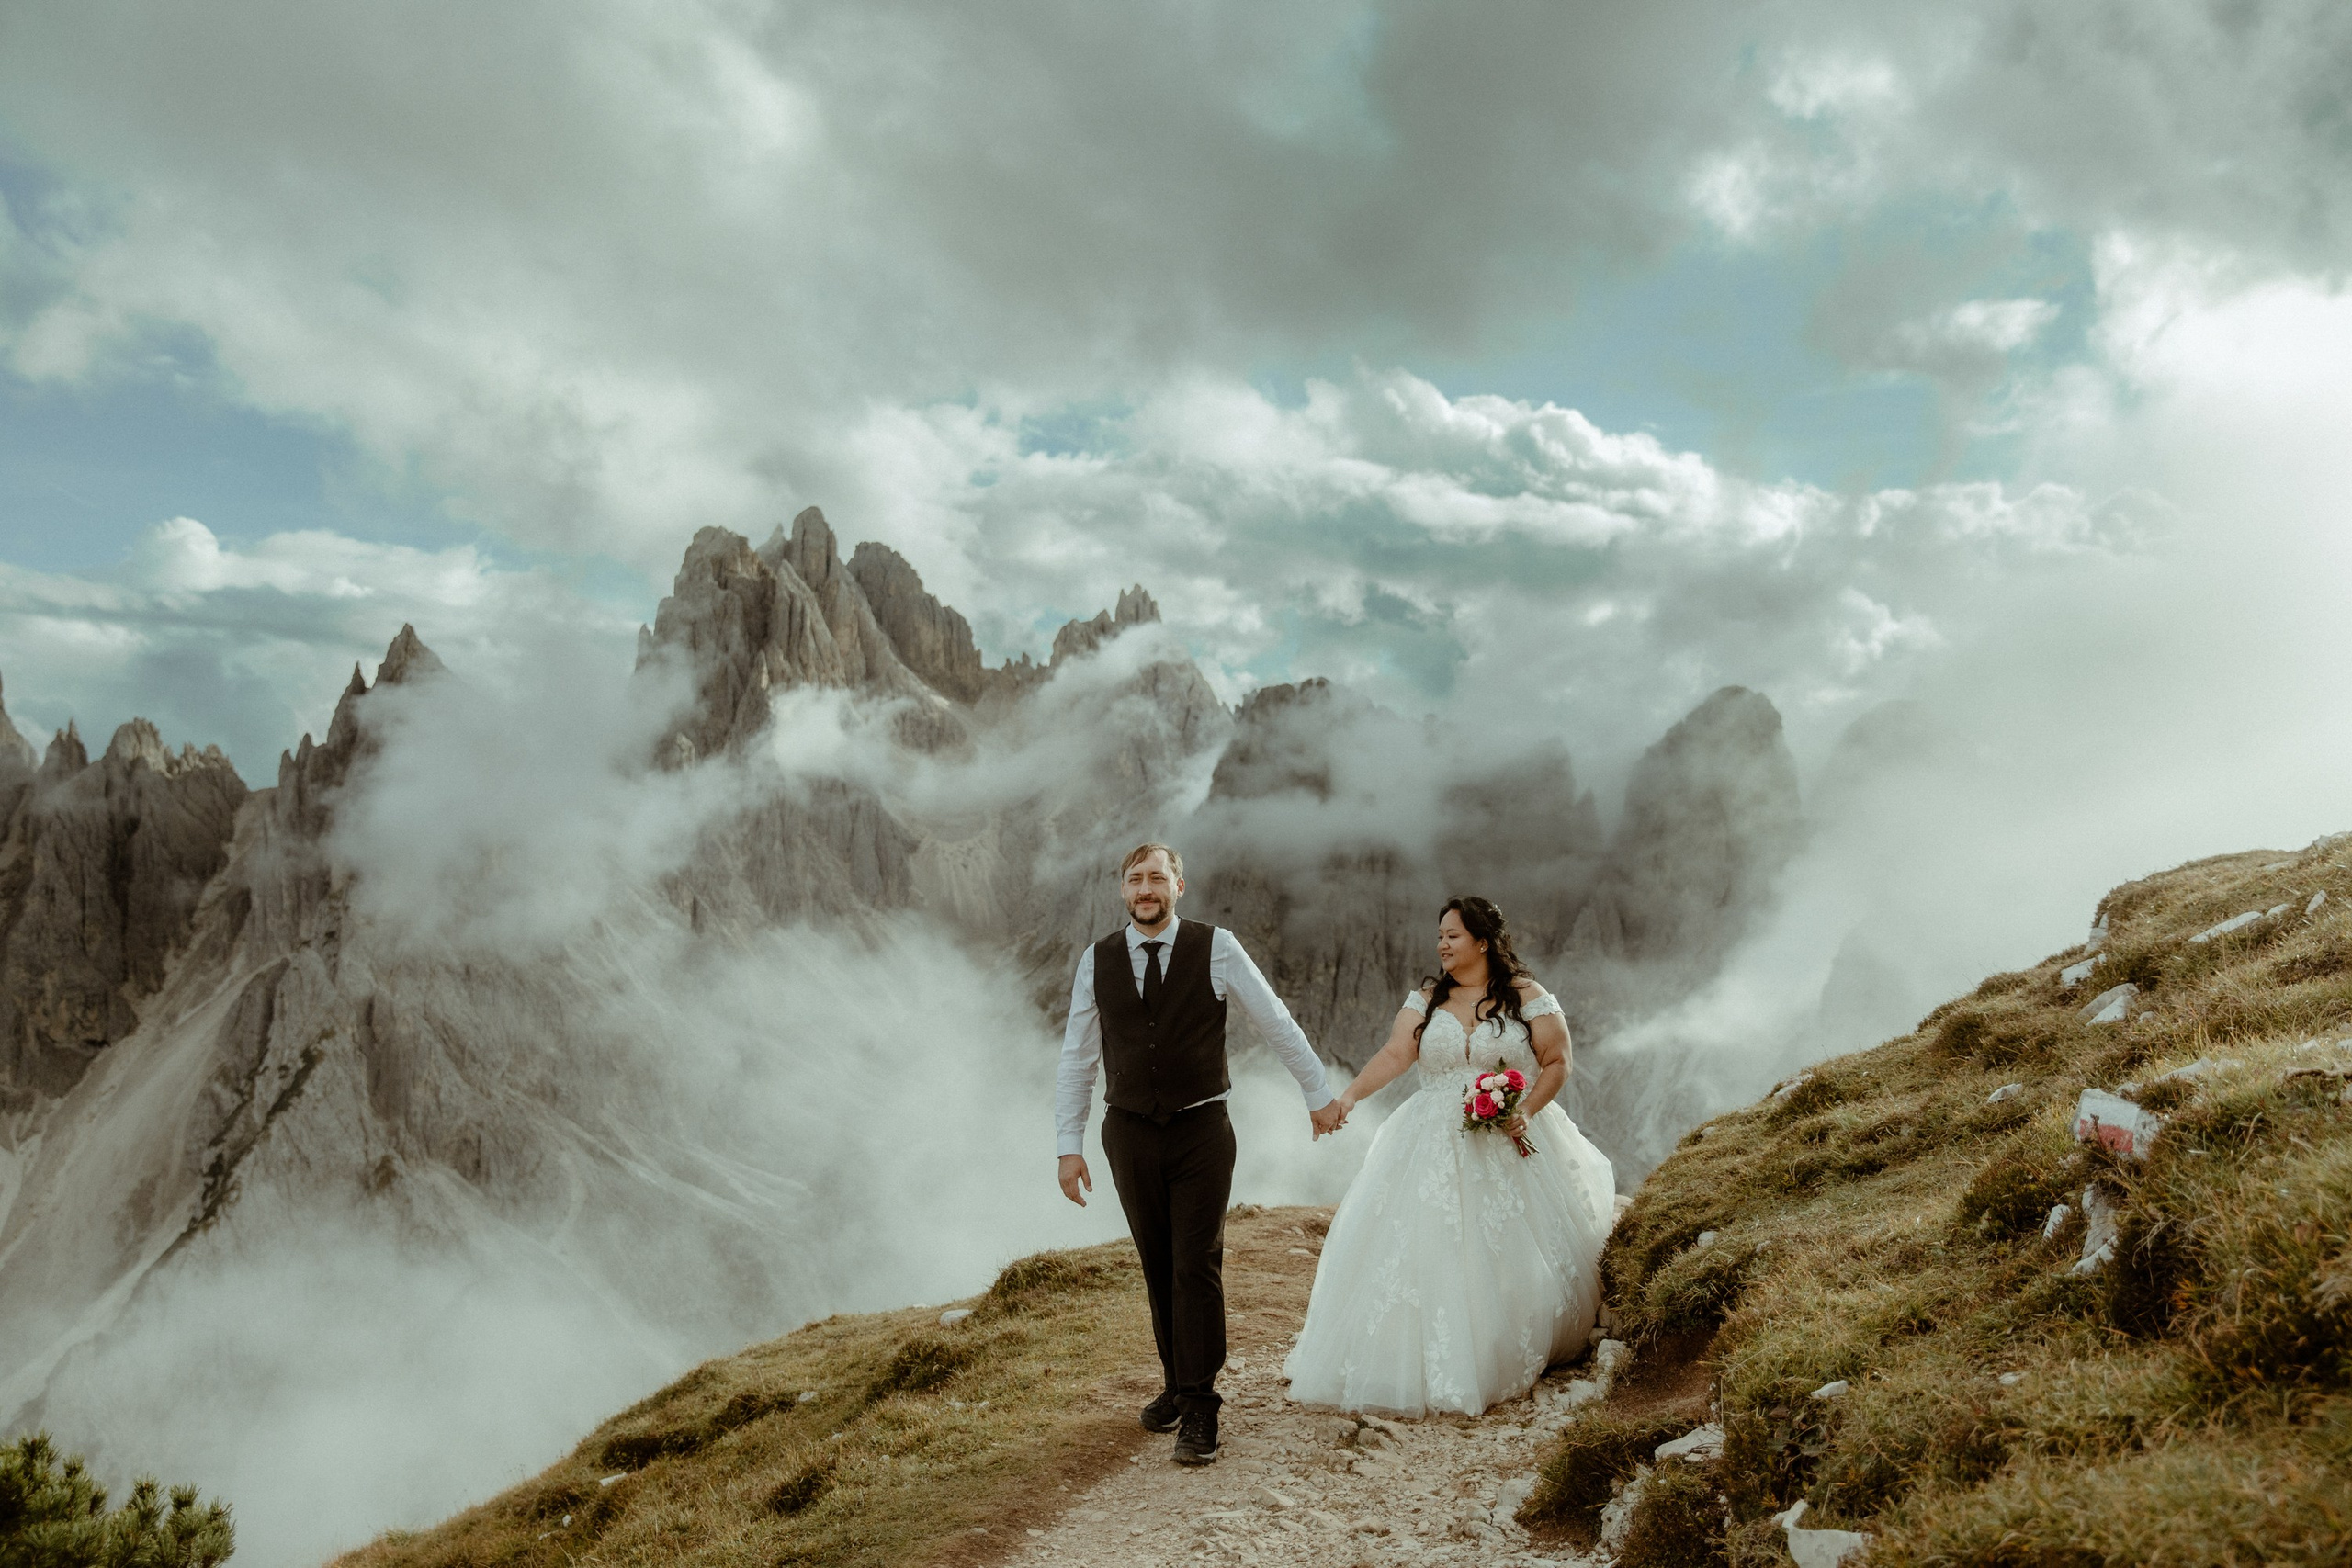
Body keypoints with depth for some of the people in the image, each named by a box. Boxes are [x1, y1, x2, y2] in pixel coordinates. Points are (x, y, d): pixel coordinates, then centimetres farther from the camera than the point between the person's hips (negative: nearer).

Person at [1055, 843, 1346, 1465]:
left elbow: (1277, 1024, 4)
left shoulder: (1216, 948, -7)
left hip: (1201, 1131, -2)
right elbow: (1076, 1060, 7)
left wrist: (1319, 1094, 11)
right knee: (1158, 1267, 12)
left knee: (1197, 1267, -4)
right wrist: (1069, 1146, 4)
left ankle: (1198, 1406, 6)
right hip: (1130, 1133, 3)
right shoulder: (1097, 961, 1)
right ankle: (1177, 1383, 28)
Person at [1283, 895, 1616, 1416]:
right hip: (1436, 1148, 2)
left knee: (1514, 1254, 1)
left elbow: (1557, 1063, 0)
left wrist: (1526, 1110, -16)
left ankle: (1514, 1364, 19)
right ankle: (1438, 1371, 6)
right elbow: (1394, 1054, -5)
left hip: (1510, 1145, -2)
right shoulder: (1426, 1000, 7)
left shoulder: (1529, 998, 0)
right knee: (1425, 1251, -3)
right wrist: (1349, 1095, -21)